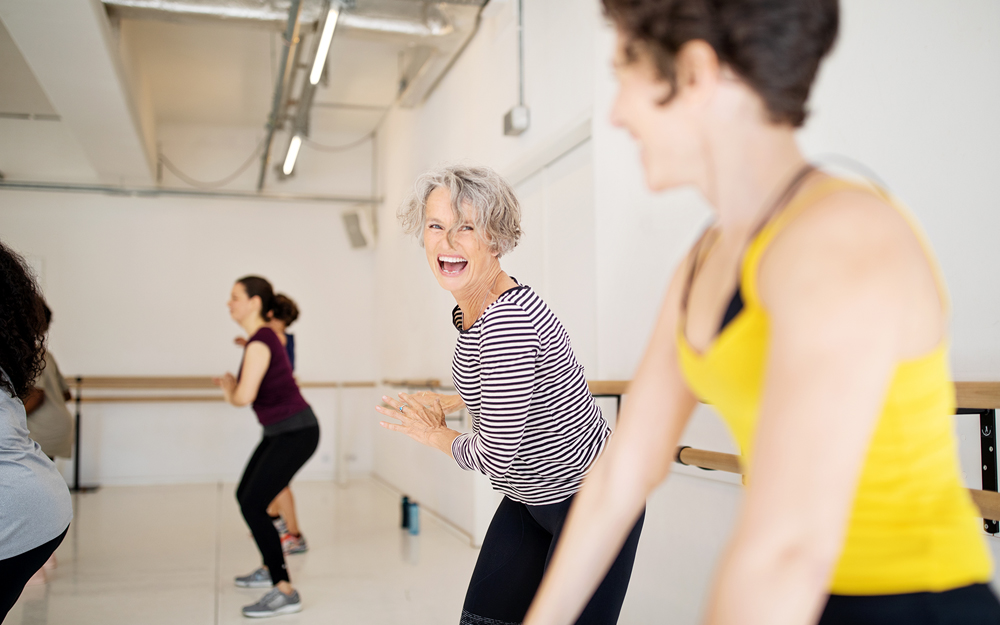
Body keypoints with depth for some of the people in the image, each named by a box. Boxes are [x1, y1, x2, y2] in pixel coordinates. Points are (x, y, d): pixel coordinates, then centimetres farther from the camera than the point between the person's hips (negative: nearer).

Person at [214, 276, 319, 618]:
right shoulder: (264, 337, 10)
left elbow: (245, 395, -32)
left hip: (296, 433, -10)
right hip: (279, 431, 10)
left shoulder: (259, 343, -20)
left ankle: (285, 591, -9)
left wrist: (230, 390, -9)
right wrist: (232, 387, 3)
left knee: (253, 506, -13)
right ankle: (269, 569, 37)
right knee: (245, 495, 20)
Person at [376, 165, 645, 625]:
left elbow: (495, 457, -26)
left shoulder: (507, 320, -30)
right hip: (528, 498, 9)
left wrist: (435, 435, -8)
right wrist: (444, 402, 15)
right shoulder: (467, 307, 0)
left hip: (591, 497, -9)